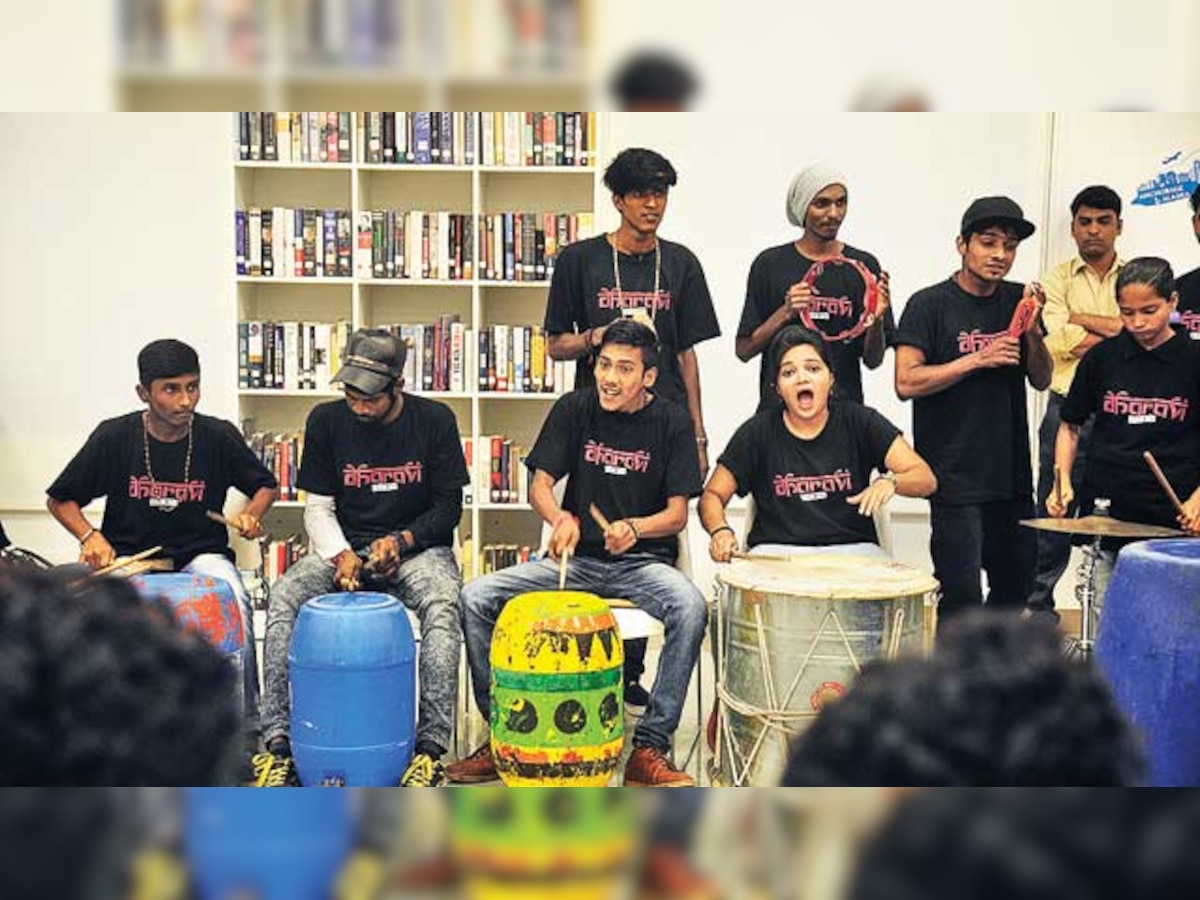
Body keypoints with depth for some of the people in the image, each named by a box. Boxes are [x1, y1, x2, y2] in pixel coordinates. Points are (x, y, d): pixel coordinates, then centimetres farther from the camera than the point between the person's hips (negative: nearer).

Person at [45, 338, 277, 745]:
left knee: (233, 600, -32)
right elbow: (60, 500, 6)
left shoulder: (218, 436, -4)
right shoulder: (114, 437, -6)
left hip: (200, 554, 0)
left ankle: (245, 727, -16)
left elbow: (267, 486, 12)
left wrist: (251, 514, -10)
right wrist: (89, 536, -13)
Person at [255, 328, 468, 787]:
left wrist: (402, 541, -18)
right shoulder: (326, 421, 1)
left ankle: (431, 745, -36)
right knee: (284, 596, -26)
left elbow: (448, 507, 0)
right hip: (345, 547, 2)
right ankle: (277, 740, -25)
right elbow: (317, 507, 4)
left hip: (416, 547, -2)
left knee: (443, 603, -35)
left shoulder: (434, 421, -4)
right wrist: (341, 554, -16)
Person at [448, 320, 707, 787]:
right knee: (476, 597, -17)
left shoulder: (671, 421, -2)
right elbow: (540, 485, 0)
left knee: (690, 608, -35)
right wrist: (559, 517, -24)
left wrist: (635, 528, -27)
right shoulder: (574, 409, 3)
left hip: (642, 560, -2)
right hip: (576, 557, 2)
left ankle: (649, 746, -24)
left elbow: (677, 514, -5)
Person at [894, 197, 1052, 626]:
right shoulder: (930, 305, -6)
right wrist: (978, 359, -18)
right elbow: (906, 382, -14)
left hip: (1012, 473, 6)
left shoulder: (1016, 300, 10)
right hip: (956, 476, -6)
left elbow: (1042, 380, 9)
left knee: (1015, 586, 16)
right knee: (960, 596, -6)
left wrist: (1032, 329, -8)